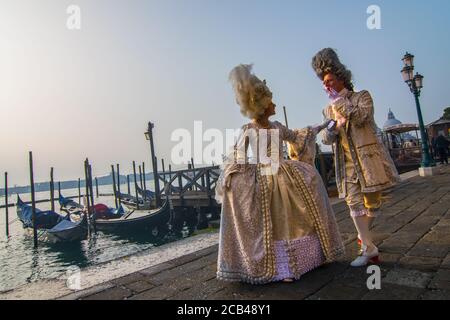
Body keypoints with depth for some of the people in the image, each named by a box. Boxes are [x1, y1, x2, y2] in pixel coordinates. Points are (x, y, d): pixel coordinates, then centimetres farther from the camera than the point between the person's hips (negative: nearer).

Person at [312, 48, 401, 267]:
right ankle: (368, 249, -3)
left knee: (372, 200, 4)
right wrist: (334, 128, -13)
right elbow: (326, 139, 8)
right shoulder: (328, 110, 15)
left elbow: (361, 116, -15)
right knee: (354, 201, -8)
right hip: (346, 161, 3)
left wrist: (338, 100, -9)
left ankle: (363, 235, 28)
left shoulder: (362, 96, 6)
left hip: (368, 156, -2)